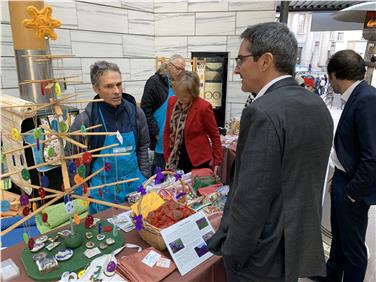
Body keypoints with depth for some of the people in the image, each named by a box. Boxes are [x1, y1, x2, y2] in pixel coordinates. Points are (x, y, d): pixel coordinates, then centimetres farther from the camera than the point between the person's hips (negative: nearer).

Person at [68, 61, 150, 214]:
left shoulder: (135, 112, -5)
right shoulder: (85, 120, -15)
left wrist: (144, 177, 3)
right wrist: (84, 193, -4)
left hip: (134, 184, 3)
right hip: (103, 191, -3)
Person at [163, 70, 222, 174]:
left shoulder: (203, 107, -16)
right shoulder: (172, 101, -2)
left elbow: (215, 135, -5)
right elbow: (167, 131, 6)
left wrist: (217, 160, -2)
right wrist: (167, 157, 5)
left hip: (198, 161, -4)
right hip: (176, 161, 4)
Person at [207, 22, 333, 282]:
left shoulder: (263, 113, -26)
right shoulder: (318, 105, 2)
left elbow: (251, 200, -25)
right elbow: (303, 179, 9)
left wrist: (230, 253, -14)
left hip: (265, 255, -8)